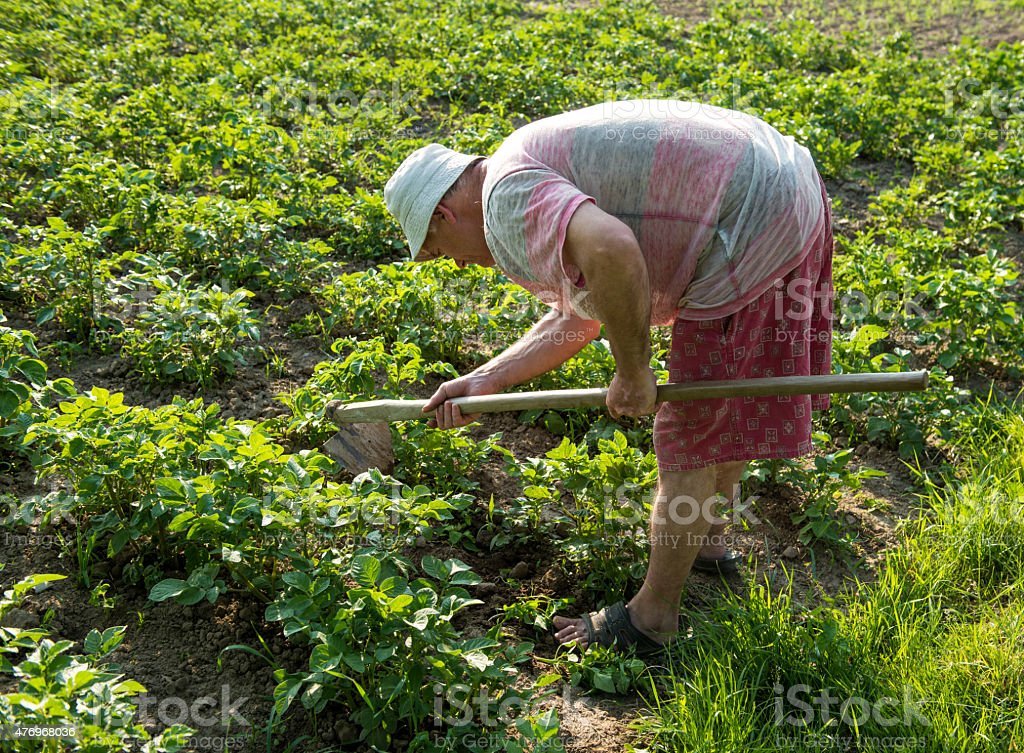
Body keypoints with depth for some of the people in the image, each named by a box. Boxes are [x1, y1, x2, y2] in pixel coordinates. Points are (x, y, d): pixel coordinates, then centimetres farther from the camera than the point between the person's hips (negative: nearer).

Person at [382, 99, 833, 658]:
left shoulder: (507, 197, -15)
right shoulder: (548, 186, 18)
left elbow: (611, 250, -35)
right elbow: (576, 320, 23)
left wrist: (632, 373, -21)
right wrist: (481, 383, 21)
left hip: (749, 229, -11)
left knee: (691, 437, 1)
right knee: (722, 405, 26)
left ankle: (651, 619, 15)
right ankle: (706, 540, 47)